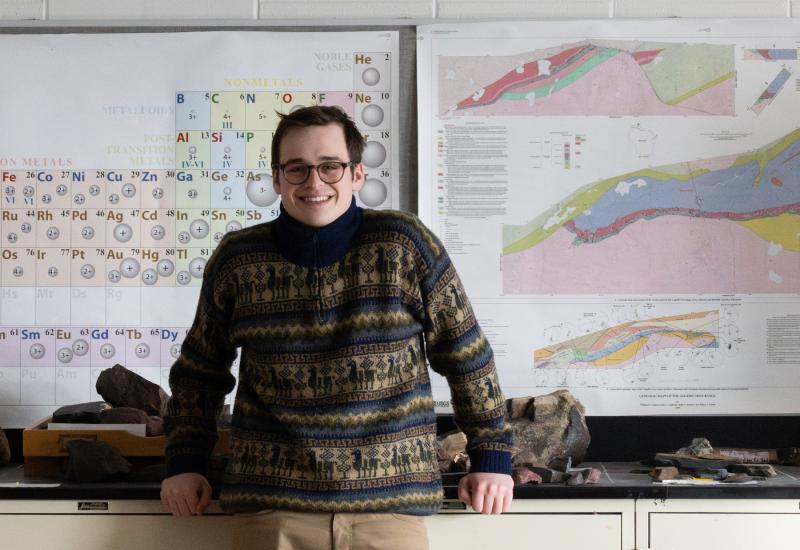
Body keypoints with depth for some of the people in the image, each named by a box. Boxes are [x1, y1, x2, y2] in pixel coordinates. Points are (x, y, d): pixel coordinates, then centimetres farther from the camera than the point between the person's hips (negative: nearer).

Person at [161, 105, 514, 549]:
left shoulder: (404, 245, -3)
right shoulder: (237, 260, 2)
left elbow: (466, 355, 5)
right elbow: (199, 371, 16)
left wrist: (491, 456, 6)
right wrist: (185, 462, 9)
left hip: (390, 501, -1)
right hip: (272, 503, 1)